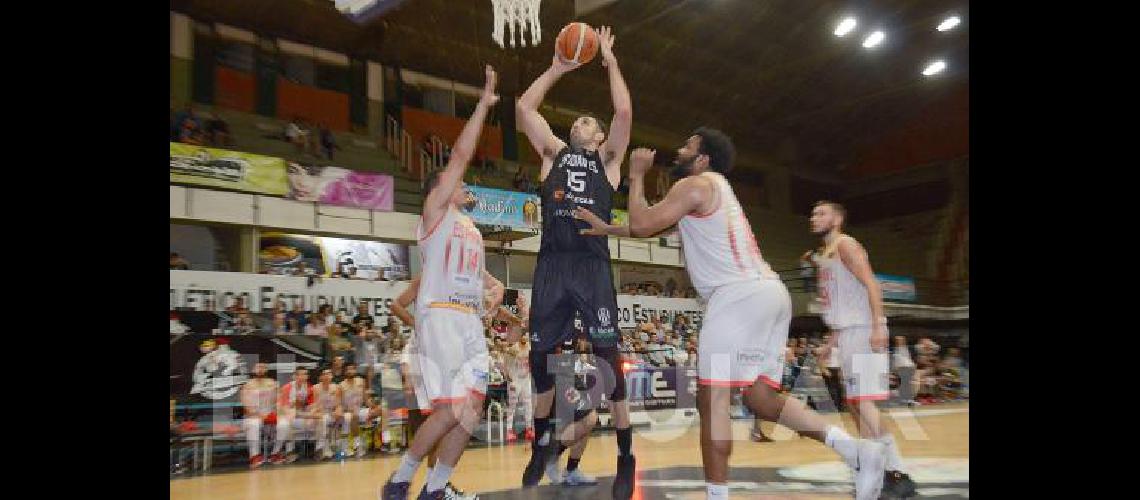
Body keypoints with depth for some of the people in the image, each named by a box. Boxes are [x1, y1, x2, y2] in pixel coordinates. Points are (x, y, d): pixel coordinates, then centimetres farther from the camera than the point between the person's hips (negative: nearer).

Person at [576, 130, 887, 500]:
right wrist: (605, 228, 35)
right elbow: (652, 225, 34)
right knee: (759, 397, 12)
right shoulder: (714, 187, 30)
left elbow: (641, 225, -6)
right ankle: (856, 449, 2)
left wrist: (637, 174, 7)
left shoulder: (695, 184, -1)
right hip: (769, 292, 10)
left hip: (741, 295, -10)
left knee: (712, 399, -6)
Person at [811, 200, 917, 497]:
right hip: (847, 332, 10)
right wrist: (833, 338, 24)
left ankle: (896, 474, -14)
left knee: (865, 401, -15)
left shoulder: (845, 244, -6)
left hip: (862, 330, -10)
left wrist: (878, 325, -27)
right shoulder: (826, 253, 22)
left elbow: (871, 284, -17)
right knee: (854, 402, 12)